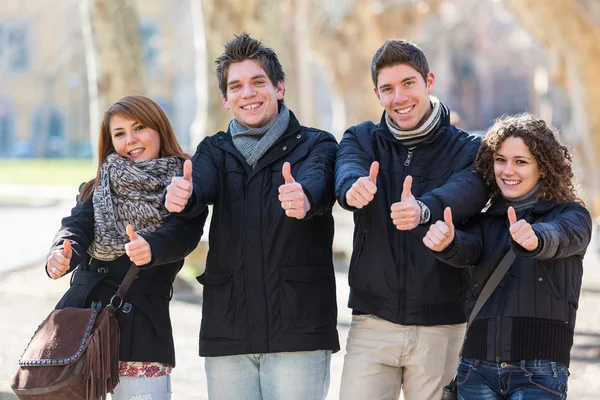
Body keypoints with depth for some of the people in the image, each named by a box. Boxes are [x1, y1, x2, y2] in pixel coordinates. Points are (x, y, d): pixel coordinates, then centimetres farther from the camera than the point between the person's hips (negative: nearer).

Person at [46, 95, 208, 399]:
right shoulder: (97, 191, 17)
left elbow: (181, 235, -13)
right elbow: (77, 226, -1)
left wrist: (150, 248, -36)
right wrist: (62, 254, -25)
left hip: (142, 330, -3)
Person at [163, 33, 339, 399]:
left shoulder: (316, 145, 4)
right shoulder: (216, 151, 13)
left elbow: (317, 184, -18)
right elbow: (198, 186, -9)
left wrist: (305, 198, -43)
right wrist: (180, 196, -33)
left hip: (298, 330, -3)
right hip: (226, 332, 3)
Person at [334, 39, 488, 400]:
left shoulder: (467, 151, 1)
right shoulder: (362, 140, 8)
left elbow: (464, 193, -21)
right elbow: (348, 173, -15)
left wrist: (423, 210, -43)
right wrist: (354, 189, -40)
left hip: (441, 328, -1)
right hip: (373, 321, 1)